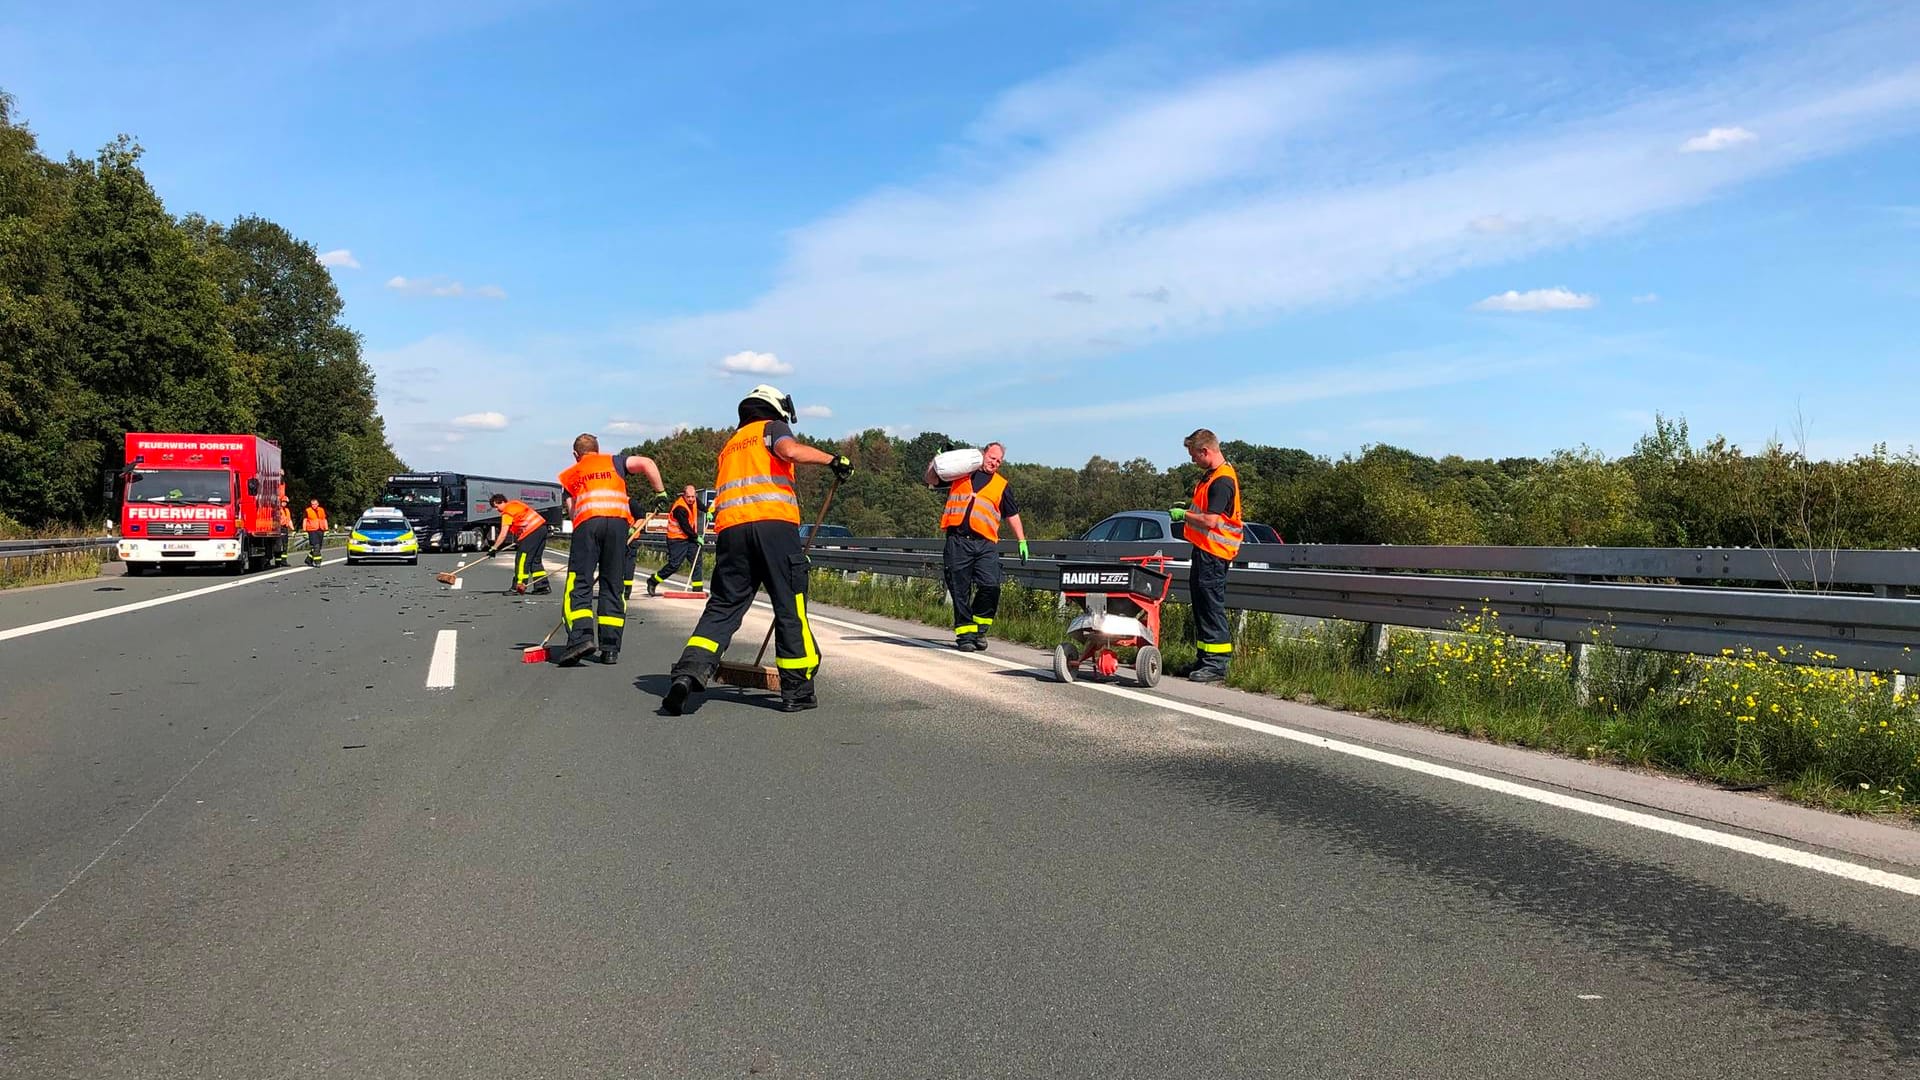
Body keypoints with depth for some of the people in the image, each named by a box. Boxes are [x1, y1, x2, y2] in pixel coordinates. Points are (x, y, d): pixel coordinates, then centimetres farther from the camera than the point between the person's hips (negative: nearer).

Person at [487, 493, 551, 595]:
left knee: (522, 559, -4)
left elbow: (503, 534, -11)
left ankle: (518, 587, -3)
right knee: (536, 560, 15)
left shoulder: (507, 512, -8)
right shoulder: (514, 503, 19)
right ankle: (543, 585, 14)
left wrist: (494, 548, -5)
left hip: (532, 532, -9)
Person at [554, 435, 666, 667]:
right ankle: (609, 648, 4)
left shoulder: (570, 475, 29)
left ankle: (581, 637, -23)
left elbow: (572, 508, 19)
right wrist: (660, 493, 17)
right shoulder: (614, 462, 26)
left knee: (579, 583, -2)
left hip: (587, 522, -1)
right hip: (618, 520, 1)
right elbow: (646, 463, 10)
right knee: (613, 585, 7)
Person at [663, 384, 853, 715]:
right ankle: (797, 690, 7)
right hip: (773, 521, -5)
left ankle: (690, 672, -11)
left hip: (730, 526, 5)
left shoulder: (730, 445, 33)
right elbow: (789, 450, -8)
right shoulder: (772, 427, 16)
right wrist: (832, 459, 2)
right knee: (790, 606, 3)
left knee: (723, 606, 8)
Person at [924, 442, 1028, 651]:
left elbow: (1012, 515, 21)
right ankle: (965, 632, 8)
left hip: (985, 543, 1)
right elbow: (932, 480, 20)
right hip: (957, 541, -1)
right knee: (960, 590, 0)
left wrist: (1022, 541, 16)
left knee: (990, 586, -12)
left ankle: (979, 628, 6)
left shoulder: (1001, 485, 19)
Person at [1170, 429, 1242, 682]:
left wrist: (1184, 515, -11)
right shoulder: (1212, 475, 15)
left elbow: (1210, 520, -24)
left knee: (1212, 606, -9)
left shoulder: (1222, 481, -18)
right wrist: (1188, 509, 13)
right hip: (1204, 548, 11)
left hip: (1213, 553, -11)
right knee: (1200, 602, 15)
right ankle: (1205, 658, 22)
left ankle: (1216, 665, -6)